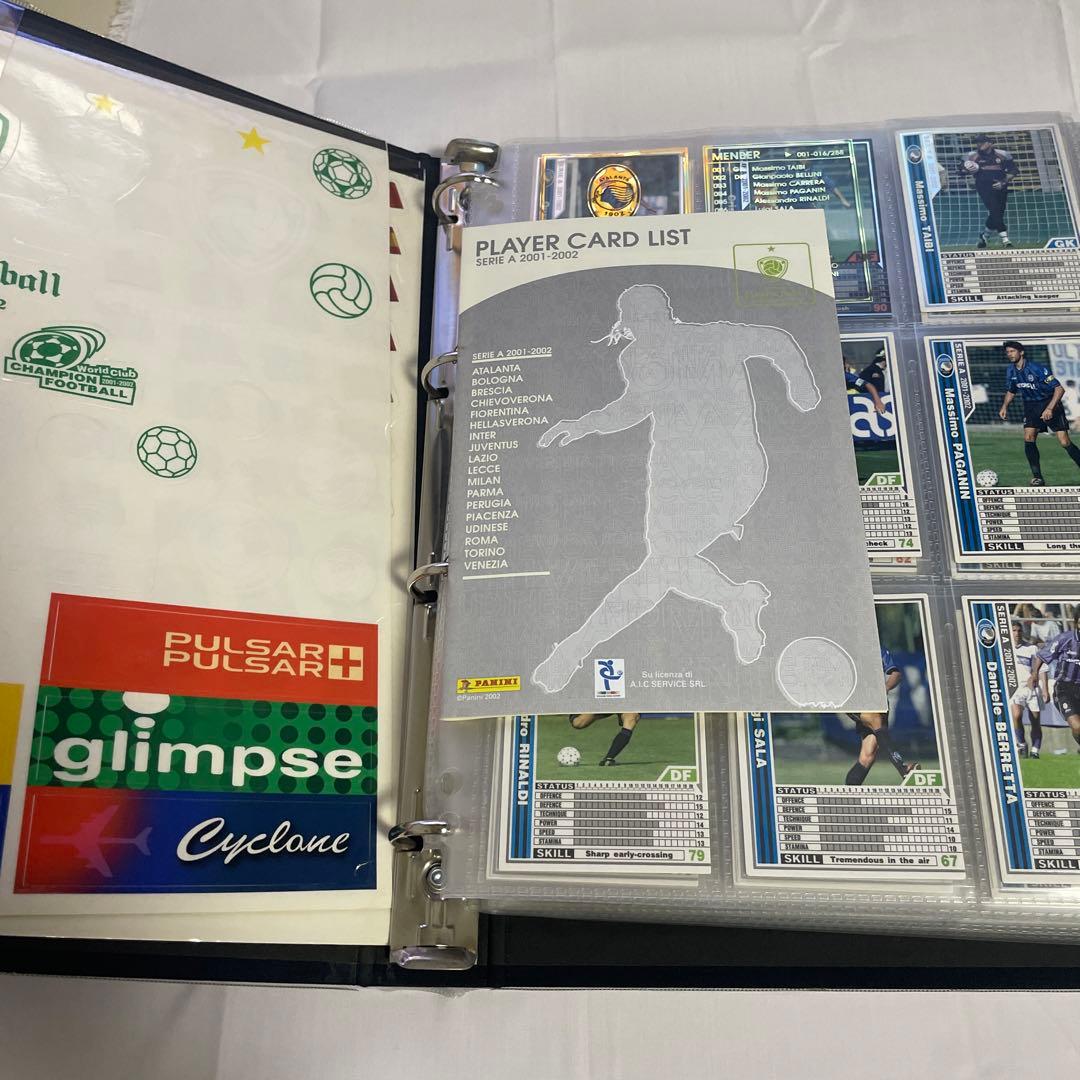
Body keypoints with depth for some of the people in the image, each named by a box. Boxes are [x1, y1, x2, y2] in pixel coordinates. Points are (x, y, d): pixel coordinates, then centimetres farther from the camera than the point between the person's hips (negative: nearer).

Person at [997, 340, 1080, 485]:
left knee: (1065, 442, -12)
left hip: (1050, 404, -5)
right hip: (1031, 407, 5)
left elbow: (1059, 389, -20)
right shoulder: (1010, 371, 0)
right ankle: (1037, 477, -4)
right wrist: (1004, 406, 2)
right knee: (1028, 439, -12)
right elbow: (1011, 391, 18)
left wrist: (1050, 408, -28)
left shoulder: (1037, 368, -20)